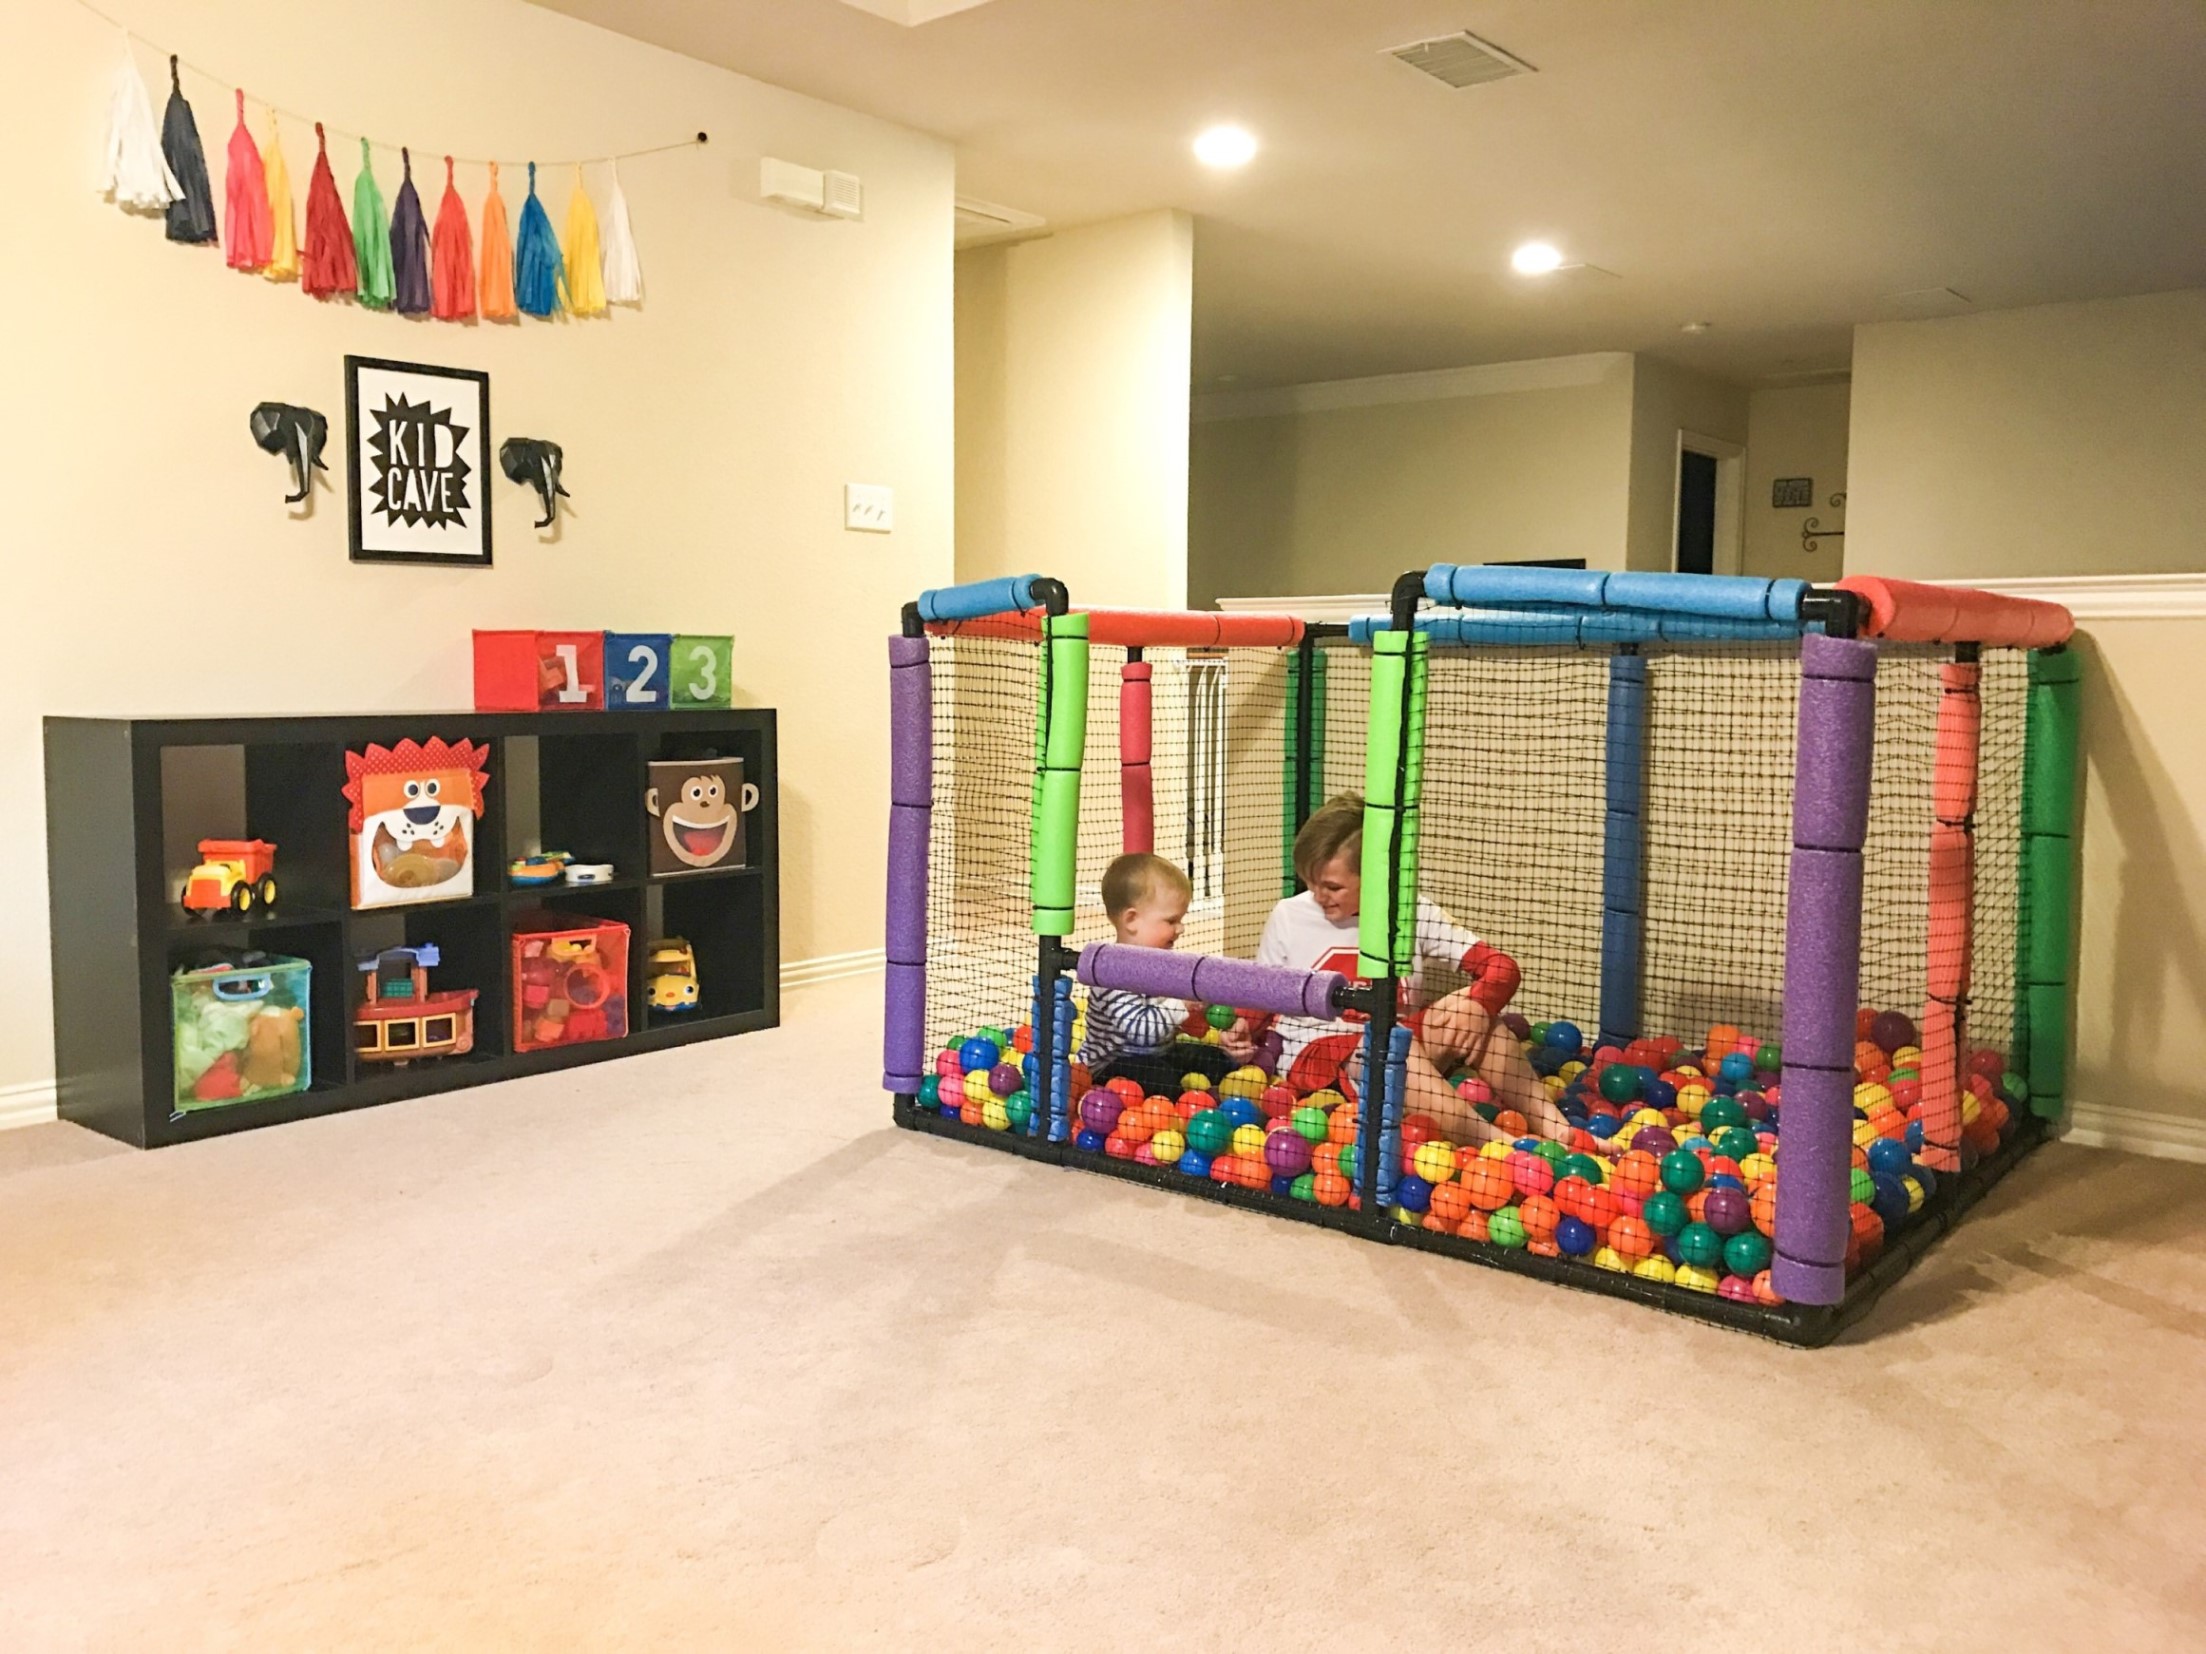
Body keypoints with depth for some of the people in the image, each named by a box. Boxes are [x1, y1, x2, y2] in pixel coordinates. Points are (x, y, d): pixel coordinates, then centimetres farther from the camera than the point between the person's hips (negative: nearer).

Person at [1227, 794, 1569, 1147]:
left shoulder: (1413, 915, -2)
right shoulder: (1288, 918, -1)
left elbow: (1501, 966, -7)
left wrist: (1479, 1004, -27)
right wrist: (1244, 1030, -10)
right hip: (1314, 1053, -2)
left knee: (1468, 1013, -26)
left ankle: (1555, 1128, -29)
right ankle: (1493, 1141, -47)